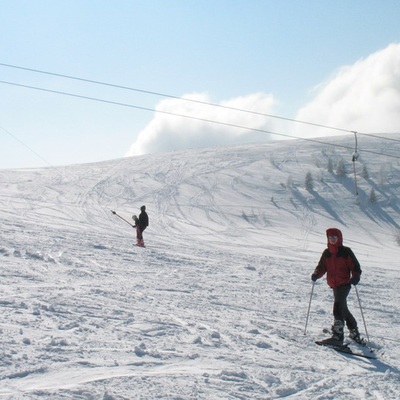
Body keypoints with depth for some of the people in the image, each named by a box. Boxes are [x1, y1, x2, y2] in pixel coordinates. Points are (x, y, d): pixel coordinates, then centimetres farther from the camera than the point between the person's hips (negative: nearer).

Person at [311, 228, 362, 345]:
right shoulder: (326, 253, 11)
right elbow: (322, 267, 13)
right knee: (343, 309, 17)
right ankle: (354, 332, 33)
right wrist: (316, 274, -7)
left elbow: (355, 266, -4)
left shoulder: (346, 252, -5)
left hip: (344, 283, -7)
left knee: (338, 306, -20)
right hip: (334, 285, 7)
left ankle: (338, 335, -24)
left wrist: (356, 276, -21)